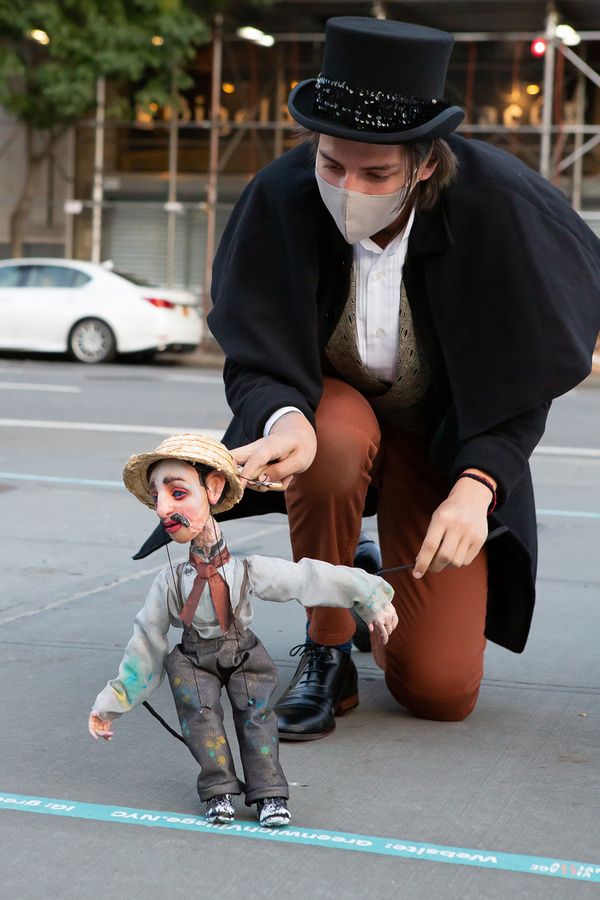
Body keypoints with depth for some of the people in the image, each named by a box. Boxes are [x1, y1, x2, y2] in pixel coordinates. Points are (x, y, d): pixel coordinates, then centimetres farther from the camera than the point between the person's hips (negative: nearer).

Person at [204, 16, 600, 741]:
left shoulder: (492, 205, -27)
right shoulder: (282, 197, -24)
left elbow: (523, 381, -18)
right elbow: (255, 359, -19)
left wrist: (475, 486, -34)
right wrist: (284, 419, -42)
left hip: (446, 436, 0)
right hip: (331, 402, 1)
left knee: (441, 693, -7)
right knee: (332, 443, -40)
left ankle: (382, 587, 29)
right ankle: (326, 653, -13)